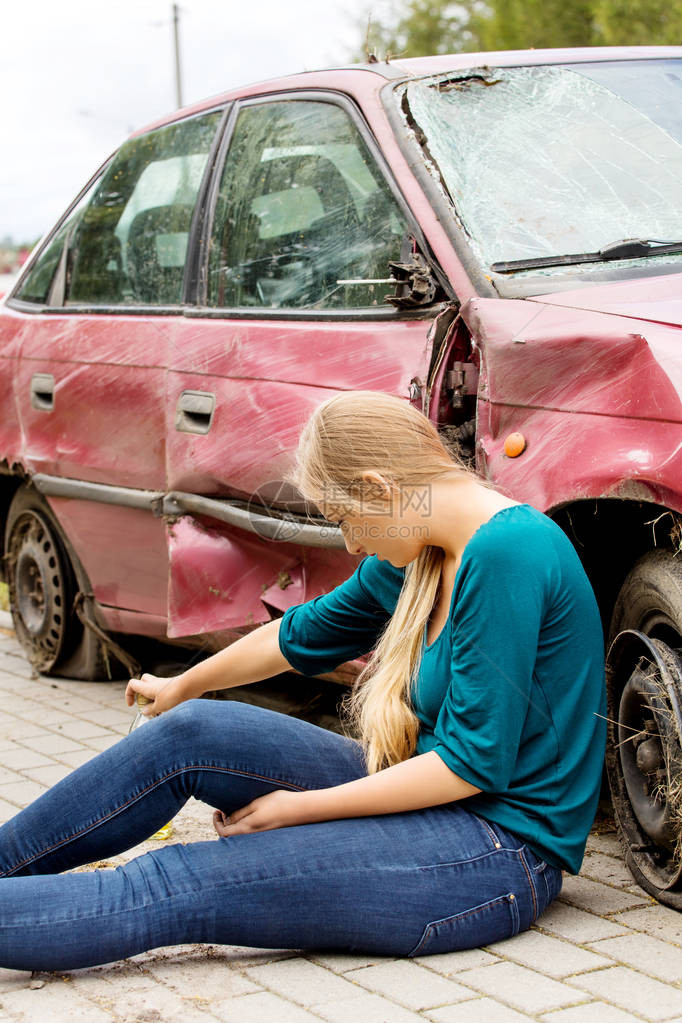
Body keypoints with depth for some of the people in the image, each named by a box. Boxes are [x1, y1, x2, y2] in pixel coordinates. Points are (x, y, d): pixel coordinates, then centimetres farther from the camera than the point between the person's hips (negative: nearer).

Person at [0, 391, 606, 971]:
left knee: (177, 887, -17)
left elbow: (475, 763, -22)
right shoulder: (419, 557, 7)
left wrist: (300, 808, -15)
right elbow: (304, 634, 23)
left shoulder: (508, 553, -22)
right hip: (435, 800, 8)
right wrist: (184, 687, 36)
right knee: (189, 732, -4)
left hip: (504, 850, -8)